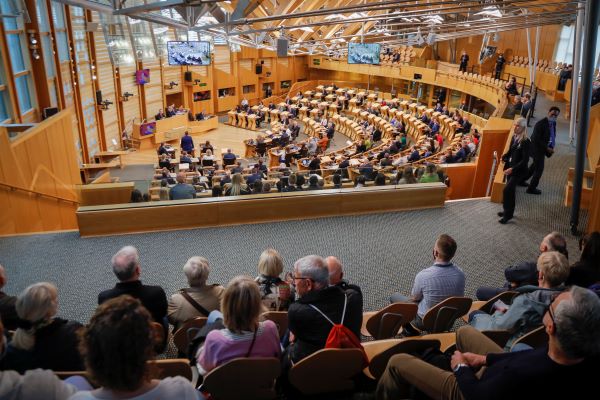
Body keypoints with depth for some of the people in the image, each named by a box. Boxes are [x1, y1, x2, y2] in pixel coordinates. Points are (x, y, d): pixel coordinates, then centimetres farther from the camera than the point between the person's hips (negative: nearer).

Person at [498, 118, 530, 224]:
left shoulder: (526, 141, -19)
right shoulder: (514, 137, 3)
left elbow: (525, 160, -22)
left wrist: (513, 169, -29)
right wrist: (503, 157, -5)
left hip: (518, 170, -7)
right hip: (510, 167, 7)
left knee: (506, 190, -11)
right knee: (510, 190, 17)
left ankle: (507, 215, 1)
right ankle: (508, 211, 32)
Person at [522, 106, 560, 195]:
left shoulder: (553, 123, 3)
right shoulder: (540, 124, -23)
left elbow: (552, 136, 12)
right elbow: (536, 139, -24)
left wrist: (551, 147, -2)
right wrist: (547, 148, -23)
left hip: (543, 148, 9)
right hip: (537, 148, -9)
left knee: (535, 165, 22)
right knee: (539, 168, 0)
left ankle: (522, 180, 37)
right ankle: (531, 188, 12)